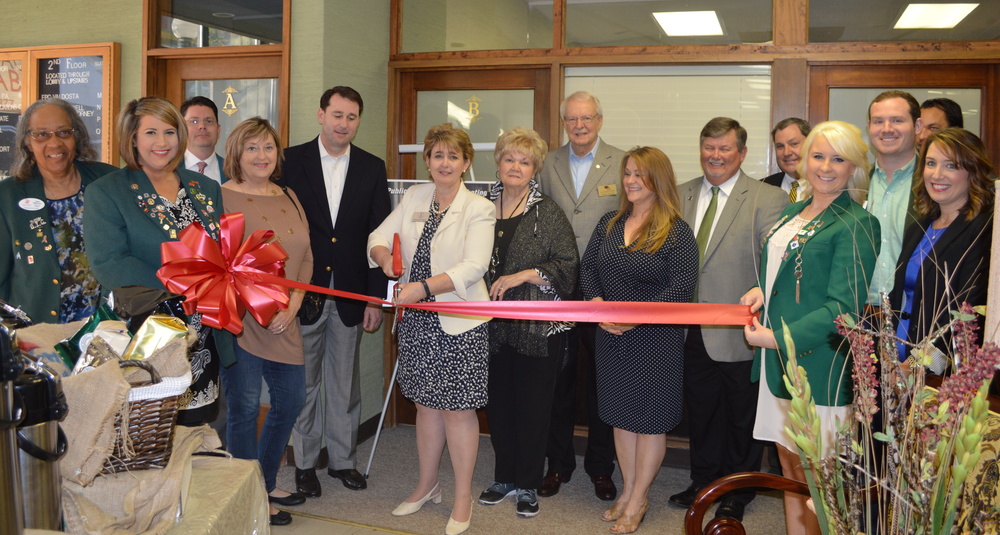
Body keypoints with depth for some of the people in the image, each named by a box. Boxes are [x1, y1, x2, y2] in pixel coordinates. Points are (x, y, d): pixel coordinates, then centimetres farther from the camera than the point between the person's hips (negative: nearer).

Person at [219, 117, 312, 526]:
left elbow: (305, 258, 10)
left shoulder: (289, 198, 12)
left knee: (290, 401, 14)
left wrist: (291, 307, -3)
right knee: (245, 408, 1)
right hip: (240, 320, -7)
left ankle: (266, 483, 33)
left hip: (284, 323, 7)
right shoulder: (221, 197, -7)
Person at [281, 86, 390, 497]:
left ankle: (342, 458, 26)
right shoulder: (291, 161, -1)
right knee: (304, 382, 8)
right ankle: (304, 462, 22)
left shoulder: (372, 168, 4)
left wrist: (376, 297, -1)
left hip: (350, 294, 2)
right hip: (303, 291, -1)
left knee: (345, 382, 12)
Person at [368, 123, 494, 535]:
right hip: (417, 320, 5)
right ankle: (427, 485, 33)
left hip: (459, 322, -5)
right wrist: (385, 257, -16)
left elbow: (473, 267, -18)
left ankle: (463, 500, 15)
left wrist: (422, 288, -30)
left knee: (457, 407, 1)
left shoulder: (479, 209, -7)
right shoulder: (414, 197, 8)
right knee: (426, 403, 15)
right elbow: (379, 236, 8)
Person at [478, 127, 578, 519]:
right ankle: (504, 477, 29)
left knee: (533, 405, 4)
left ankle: (528, 485, 20)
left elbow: (568, 267, -8)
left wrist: (525, 275, -16)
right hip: (493, 325, 3)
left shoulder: (548, 214, -3)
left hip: (537, 328, -3)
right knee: (498, 402, 11)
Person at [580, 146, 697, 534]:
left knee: (650, 417, 5)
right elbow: (587, 268, 8)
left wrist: (635, 317, -21)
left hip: (656, 339, -5)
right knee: (621, 414, 14)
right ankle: (628, 490, 29)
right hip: (611, 338, 5)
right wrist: (598, 305, -10)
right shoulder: (609, 224, 7)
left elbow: (682, 287, -18)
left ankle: (638, 500, 19)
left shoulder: (676, 232, -11)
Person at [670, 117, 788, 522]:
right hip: (692, 332, 5)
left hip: (737, 332, -4)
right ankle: (704, 481, 37)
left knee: (741, 417, 12)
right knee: (701, 412, 19)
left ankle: (737, 491, 30)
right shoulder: (681, 196, 8)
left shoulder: (768, 200, -8)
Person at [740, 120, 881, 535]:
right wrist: (764, 289, 3)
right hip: (778, 361, 7)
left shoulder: (856, 225, -12)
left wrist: (777, 337, -18)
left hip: (818, 364, -7)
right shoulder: (794, 212, 12)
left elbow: (844, 307, -17)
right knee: (789, 465, 15)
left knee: (813, 476, 2)